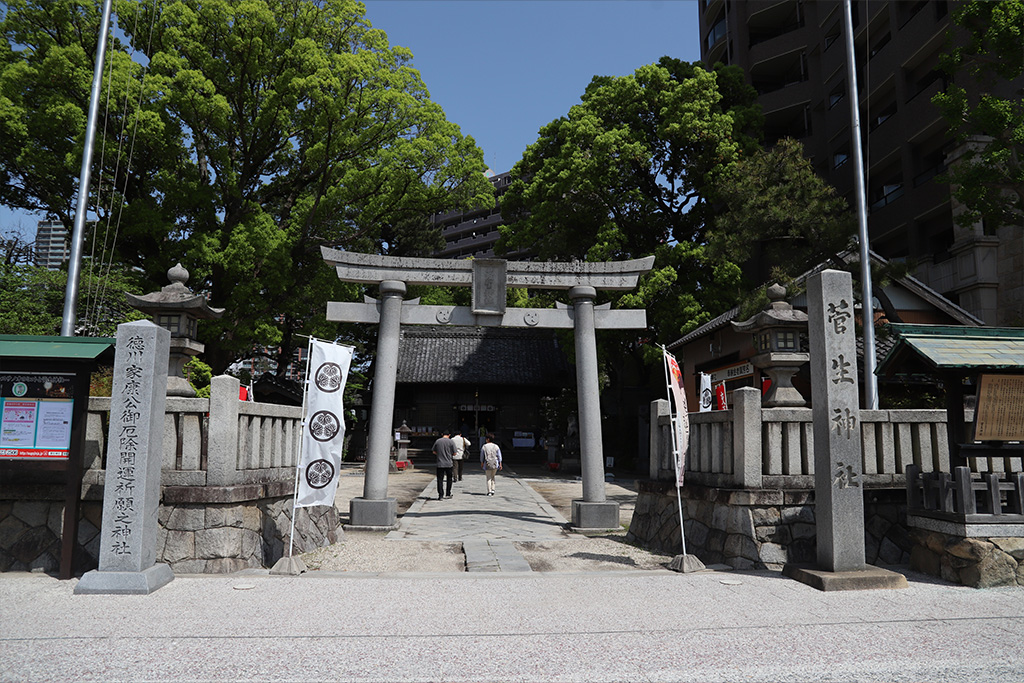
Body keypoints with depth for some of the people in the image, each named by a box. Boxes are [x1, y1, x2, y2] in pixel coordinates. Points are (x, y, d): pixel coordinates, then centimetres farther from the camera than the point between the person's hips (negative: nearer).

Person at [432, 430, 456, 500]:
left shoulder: (437, 441, 0)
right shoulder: (451, 442, -5)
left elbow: (434, 452, 8)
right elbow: (454, 453, -1)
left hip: (440, 464, 1)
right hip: (448, 464, 0)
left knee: (440, 480, 2)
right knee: (449, 479, 14)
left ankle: (440, 495, -4)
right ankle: (448, 494, 19)